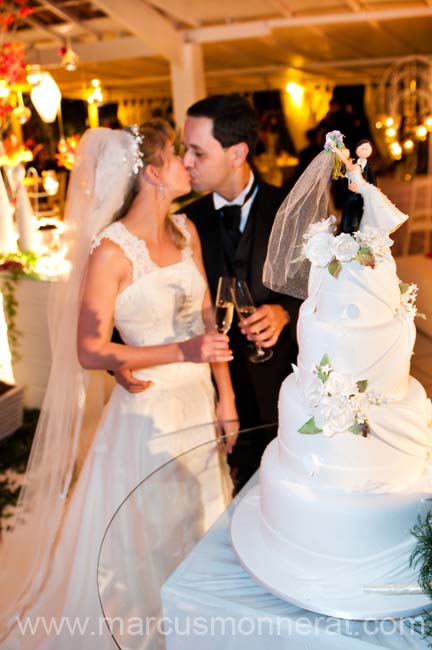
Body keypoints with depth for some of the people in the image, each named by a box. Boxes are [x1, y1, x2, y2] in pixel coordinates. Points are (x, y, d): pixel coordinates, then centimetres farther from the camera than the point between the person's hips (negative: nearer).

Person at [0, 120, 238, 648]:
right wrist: (182, 352, -26)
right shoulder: (111, 250, -18)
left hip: (199, 402, 6)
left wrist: (225, 397, 3)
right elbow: (89, 350, -18)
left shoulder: (185, 230, 1)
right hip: (149, 411, -6)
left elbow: (207, 317, 5)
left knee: (199, 522, 22)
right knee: (152, 537, 12)